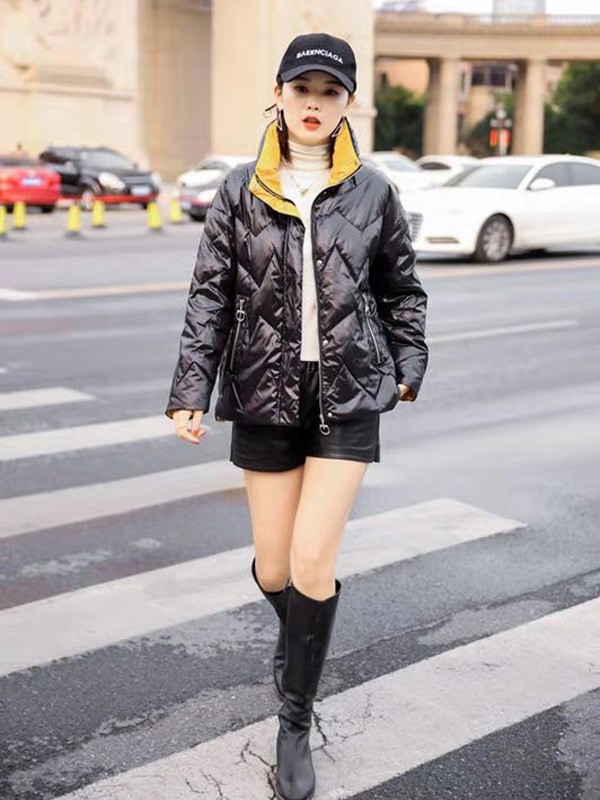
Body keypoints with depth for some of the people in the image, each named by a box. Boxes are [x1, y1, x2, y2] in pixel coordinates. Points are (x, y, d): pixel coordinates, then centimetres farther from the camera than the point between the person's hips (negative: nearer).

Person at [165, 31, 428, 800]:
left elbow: (401, 289, 11)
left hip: (349, 397, -1)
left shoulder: (371, 190, 0)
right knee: (273, 569, 8)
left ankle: (295, 723, 11)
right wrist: (190, 391, -9)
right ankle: (298, 637, 46)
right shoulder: (241, 189, -1)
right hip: (265, 395, 1)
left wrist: (407, 367, 8)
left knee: (312, 563, -8)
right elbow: (210, 295, -2)